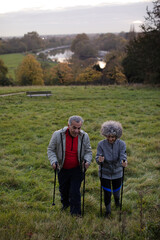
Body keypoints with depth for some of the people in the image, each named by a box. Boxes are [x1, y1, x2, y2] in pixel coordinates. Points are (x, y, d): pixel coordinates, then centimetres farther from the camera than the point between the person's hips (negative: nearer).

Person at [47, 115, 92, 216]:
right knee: (63, 189, 22)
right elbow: (51, 150, -6)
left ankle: (75, 213, 17)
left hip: (77, 169, -1)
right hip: (63, 169, 1)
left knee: (75, 192, -2)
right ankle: (65, 203, 54)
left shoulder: (84, 136, -14)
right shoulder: (58, 135, -19)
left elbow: (88, 151, -1)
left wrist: (87, 160, -21)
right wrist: (53, 161, -22)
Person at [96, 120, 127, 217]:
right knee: (107, 193, 3)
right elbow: (98, 157, -19)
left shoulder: (121, 144, -14)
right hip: (105, 173, -1)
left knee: (116, 190, 20)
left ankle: (117, 200, 58)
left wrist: (124, 162, -46)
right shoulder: (101, 144, -16)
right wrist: (99, 160, -43)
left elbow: (123, 156, -23)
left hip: (117, 173, 1)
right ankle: (108, 210, 29)